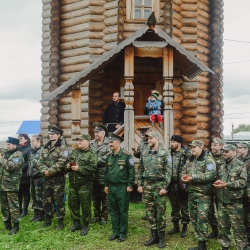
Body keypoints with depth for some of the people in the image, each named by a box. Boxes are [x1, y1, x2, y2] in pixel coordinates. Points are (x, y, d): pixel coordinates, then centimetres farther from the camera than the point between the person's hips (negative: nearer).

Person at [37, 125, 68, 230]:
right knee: (46, 200, 14)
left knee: (59, 200, 1)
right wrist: (44, 171, -13)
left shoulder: (62, 147, -9)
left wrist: (49, 171, -19)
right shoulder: (46, 147, 12)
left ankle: (60, 221, 11)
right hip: (47, 178, 7)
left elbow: (61, 163, -20)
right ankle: (48, 220, 28)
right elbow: (40, 161, 6)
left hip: (58, 178, -7)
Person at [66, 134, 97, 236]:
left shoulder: (91, 154, -9)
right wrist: (68, 166, -3)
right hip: (73, 183, 7)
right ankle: (76, 223, 31)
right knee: (72, 203, 14)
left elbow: (92, 168, -20)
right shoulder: (74, 152, 13)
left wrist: (79, 168, -21)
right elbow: (67, 162, 20)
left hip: (84, 184, -6)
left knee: (85, 205, 2)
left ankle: (85, 225, 17)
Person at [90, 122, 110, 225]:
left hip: (103, 176, -5)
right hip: (93, 175, 5)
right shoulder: (91, 143, 8)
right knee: (95, 197, 16)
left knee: (104, 197, 8)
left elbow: (107, 159, -18)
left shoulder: (109, 144, -9)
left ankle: (104, 216, 22)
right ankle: (96, 215, 30)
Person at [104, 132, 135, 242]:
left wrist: (130, 185, -11)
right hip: (111, 187, 6)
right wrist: (106, 185, 12)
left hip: (122, 187, -5)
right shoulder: (108, 156, 8)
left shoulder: (126, 155, -9)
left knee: (123, 211, 4)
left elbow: (131, 171, -9)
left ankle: (123, 233, 15)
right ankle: (115, 231, 22)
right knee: (113, 211, 11)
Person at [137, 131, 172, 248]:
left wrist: (164, 187, -14)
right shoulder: (144, 153, 8)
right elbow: (140, 169, 13)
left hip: (159, 185, -5)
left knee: (160, 212, 2)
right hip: (146, 185, 5)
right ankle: (154, 236, 20)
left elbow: (168, 171, -9)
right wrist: (139, 184, 7)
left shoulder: (164, 153, -7)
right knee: (150, 211, 9)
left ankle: (161, 237, 13)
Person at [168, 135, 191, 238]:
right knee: (174, 207, 15)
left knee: (184, 206, 5)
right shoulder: (169, 153, 9)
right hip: (171, 184, 6)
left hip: (181, 184, -6)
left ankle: (185, 227, 18)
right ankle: (176, 226, 28)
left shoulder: (186, 154, -10)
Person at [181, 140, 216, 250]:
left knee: (202, 218, -10)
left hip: (203, 193, -8)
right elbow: (184, 171, 18)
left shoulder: (208, 159, -10)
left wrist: (193, 178, -23)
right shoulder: (190, 160, 15)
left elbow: (210, 175, -21)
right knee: (194, 218, 12)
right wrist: (184, 176, -8)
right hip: (191, 192, 8)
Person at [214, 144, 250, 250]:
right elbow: (218, 178, 20)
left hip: (235, 202, -6)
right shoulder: (222, 166, 13)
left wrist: (226, 184, -21)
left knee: (238, 227, 0)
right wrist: (217, 182, -5)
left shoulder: (240, 165, -7)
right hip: (222, 201, 6)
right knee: (223, 225, 13)